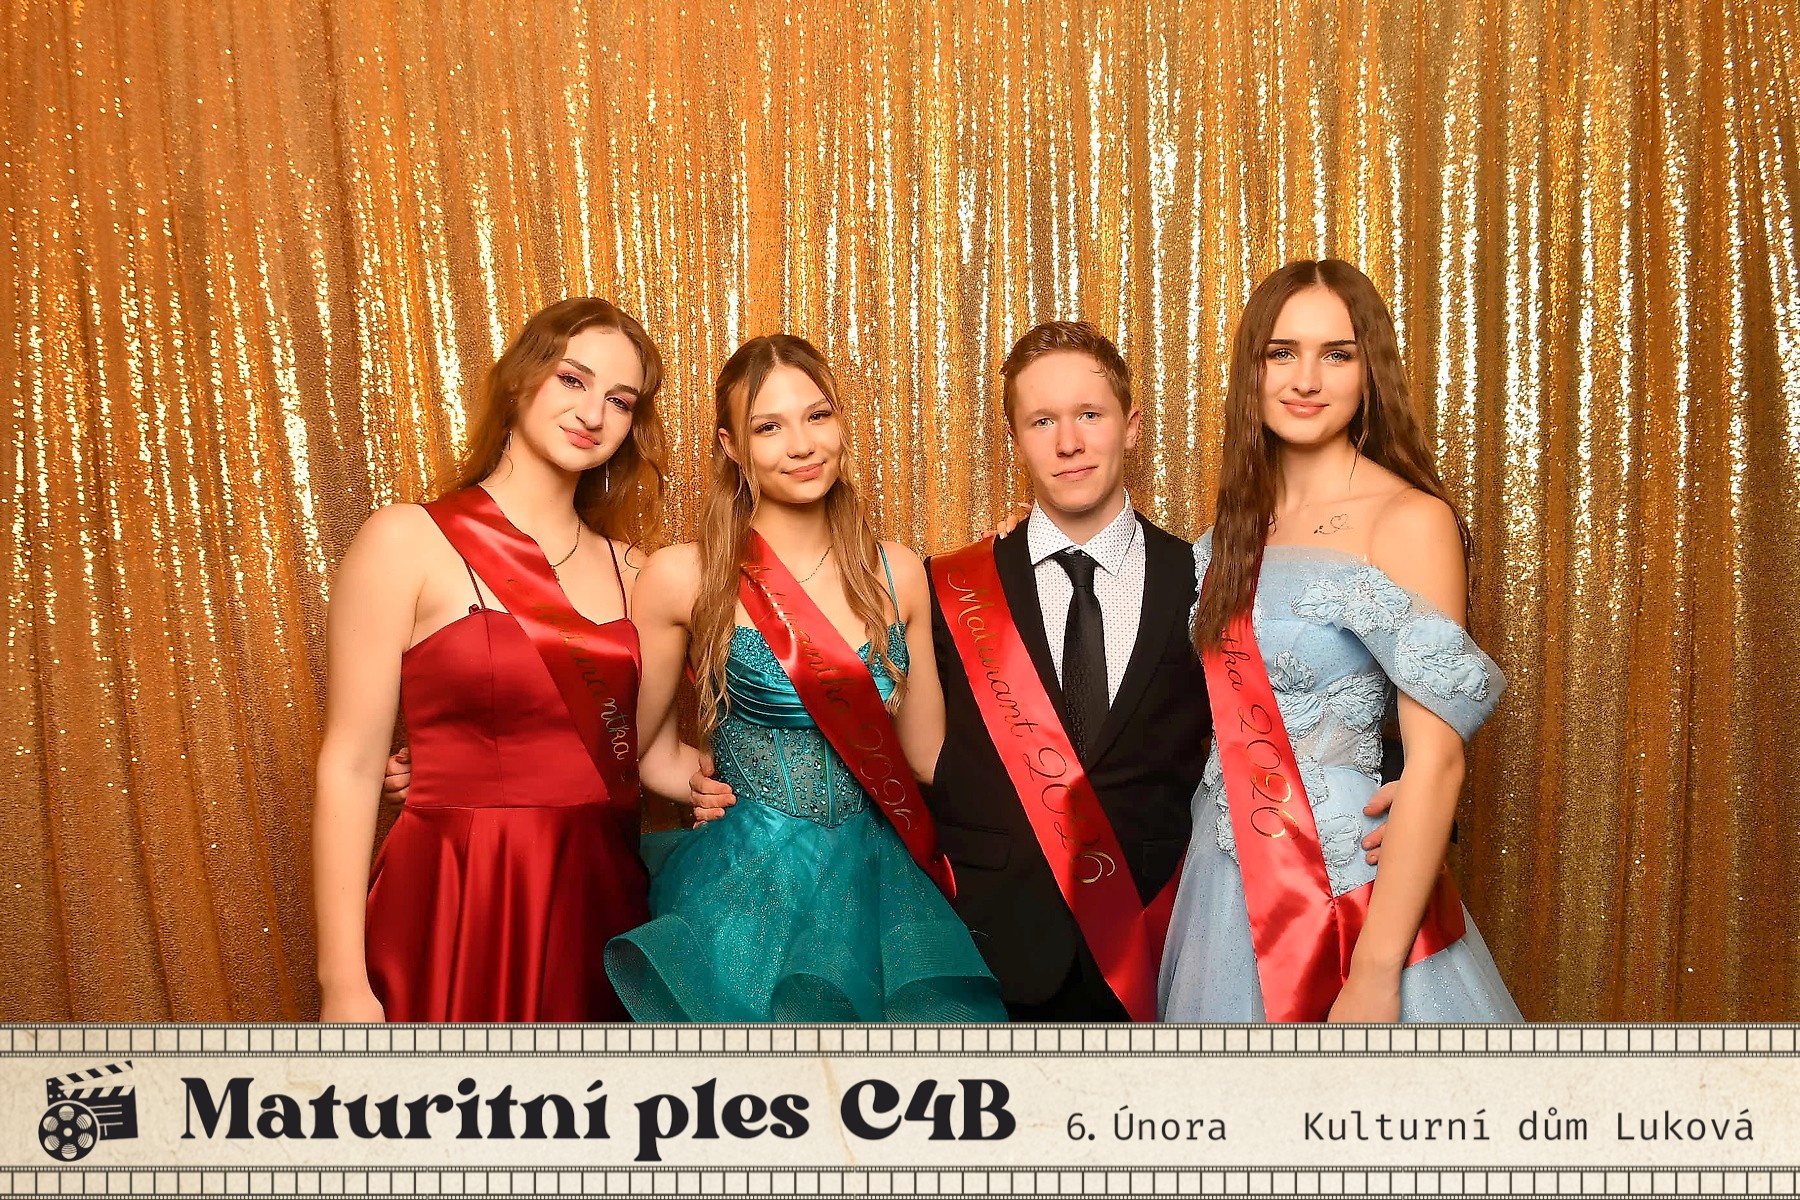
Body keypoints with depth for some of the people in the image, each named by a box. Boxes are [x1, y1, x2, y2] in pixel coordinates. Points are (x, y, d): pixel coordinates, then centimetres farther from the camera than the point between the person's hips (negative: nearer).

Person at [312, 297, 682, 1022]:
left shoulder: (623, 564, 8)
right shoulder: (407, 542, -7)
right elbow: (350, 767, -9)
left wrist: (703, 779, -1)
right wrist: (343, 984, -13)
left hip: (602, 898, 5)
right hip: (458, 906, -4)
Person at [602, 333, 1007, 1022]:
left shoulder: (897, 573, 1)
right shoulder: (684, 578, -9)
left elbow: (928, 753, 6)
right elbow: (640, 746, 1)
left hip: (878, 878, 3)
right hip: (747, 885, -3)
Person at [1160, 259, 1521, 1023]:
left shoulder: (1409, 520, -13)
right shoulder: (1242, 521, 6)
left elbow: (1436, 760, -18)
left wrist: (1374, 976, -22)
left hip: (1345, 889, -6)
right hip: (1225, 881, 6)